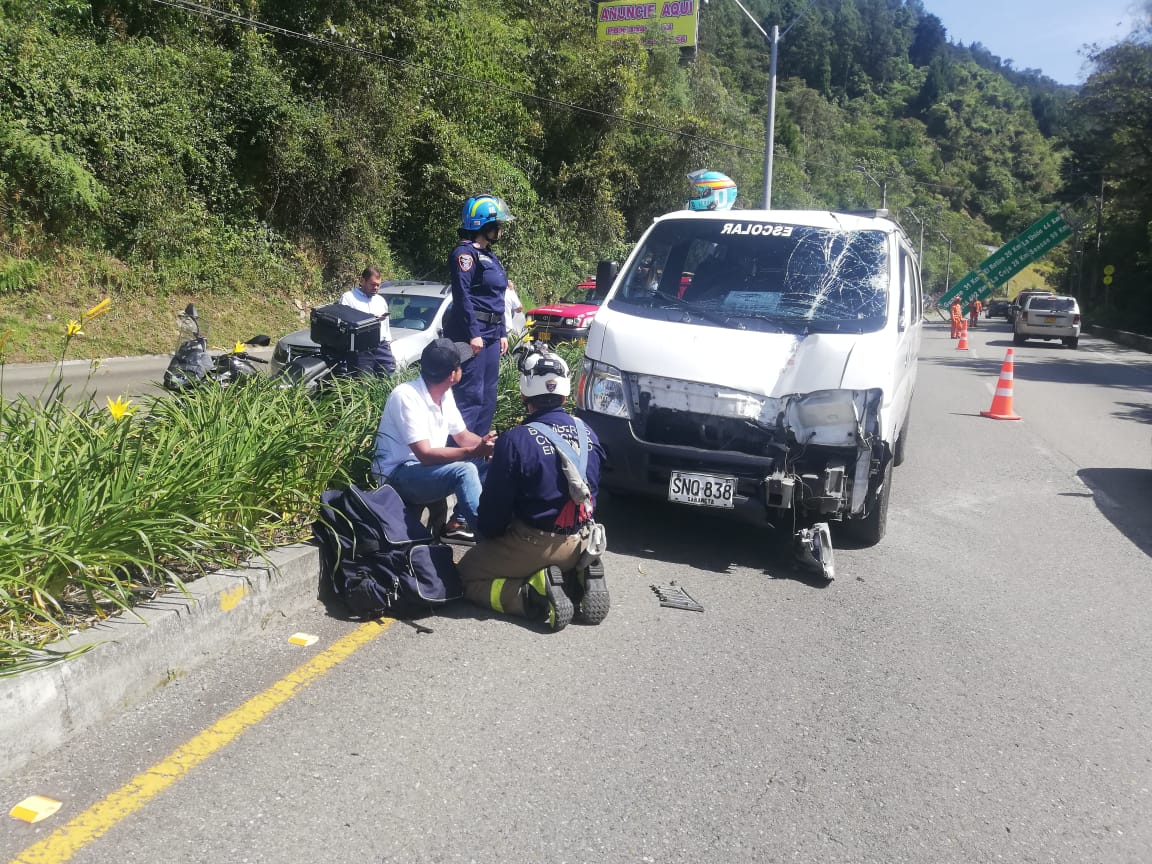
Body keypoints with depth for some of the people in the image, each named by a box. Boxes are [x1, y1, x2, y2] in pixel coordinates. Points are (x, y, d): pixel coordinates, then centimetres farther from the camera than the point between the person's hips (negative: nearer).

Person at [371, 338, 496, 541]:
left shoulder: (445, 394, 2)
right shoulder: (406, 396, -22)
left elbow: (463, 437, 11)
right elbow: (426, 455, -28)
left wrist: (487, 445, -10)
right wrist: (474, 451, -35)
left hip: (428, 467, 9)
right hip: (398, 475, -9)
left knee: (488, 463, -2)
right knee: (464, 471, -29)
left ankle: (456, 523, -6)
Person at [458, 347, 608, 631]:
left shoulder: (516, 441, -20)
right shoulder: (587, 433, -1)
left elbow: (495, 504, -11)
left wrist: (485, 536, 10)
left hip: (535, 544, -6)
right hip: (580, 543, 6)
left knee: (468, 574, 12)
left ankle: (537, 596, -11)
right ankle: (579, 578, 3)